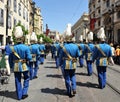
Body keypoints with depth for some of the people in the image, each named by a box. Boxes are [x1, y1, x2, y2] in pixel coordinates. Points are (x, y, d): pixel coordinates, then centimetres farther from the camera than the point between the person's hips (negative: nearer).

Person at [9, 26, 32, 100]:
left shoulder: (13, 48, -4)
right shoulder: (26, 47, -13)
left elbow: (11, 59, 3)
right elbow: (29, 58, -16)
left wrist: (12, 66, 15)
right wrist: (28, 57, 7)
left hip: (16, 67, 3)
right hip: (24, 66, -3)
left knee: (18, 81, 11)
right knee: (26, 79, 17)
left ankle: (19, 96, 17)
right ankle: (24, 93, 13)